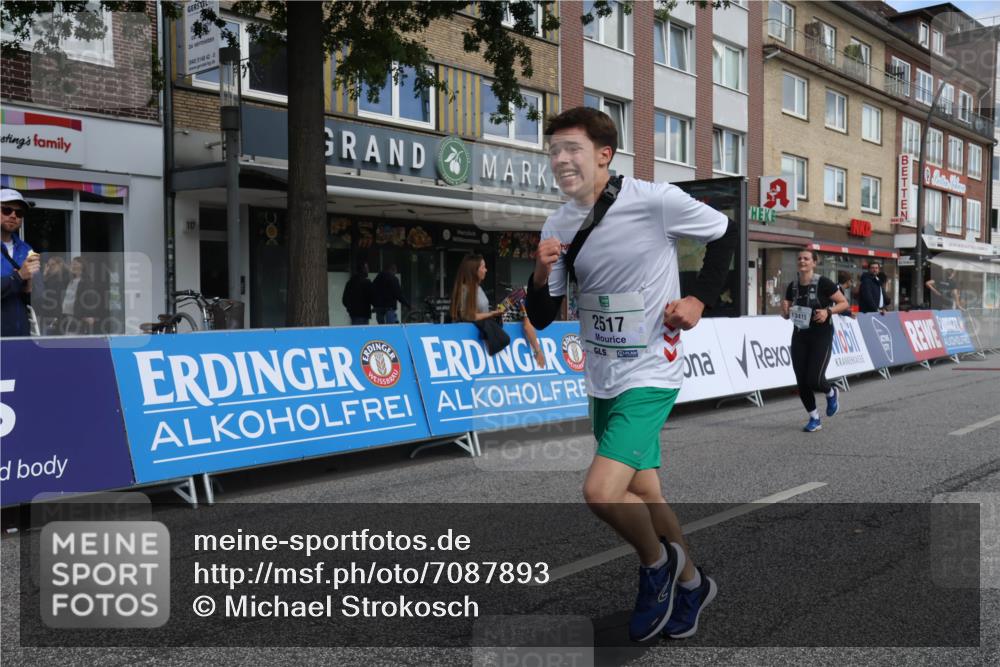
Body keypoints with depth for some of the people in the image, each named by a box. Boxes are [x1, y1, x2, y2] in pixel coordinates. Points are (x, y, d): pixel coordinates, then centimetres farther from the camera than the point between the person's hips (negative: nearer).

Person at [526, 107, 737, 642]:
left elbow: (726, 235, 0)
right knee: (643, 495, 16)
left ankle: (658, 564, 13)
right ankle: (690, 583, 41)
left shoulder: (656, 201, -16)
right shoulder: (558, 226, -1)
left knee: (601, 492, -19)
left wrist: (699, 299, -10)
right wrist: (542, 275, -17)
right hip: (603, 381, 6)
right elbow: (541, 318, 2)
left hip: (650, 376, -6)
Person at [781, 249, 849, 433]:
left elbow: (844, 303, -5)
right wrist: (785, 309, -10)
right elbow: (786, 316, 12)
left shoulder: (823, 283, -9)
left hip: (821, 336, -5)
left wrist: (828, 311, -22)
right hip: (799, 336, 5)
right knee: (801, 382, 0)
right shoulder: (792, 286, 5)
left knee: (814, 380, -12)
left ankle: (832, 393, 23)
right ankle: (814, 419, 17)